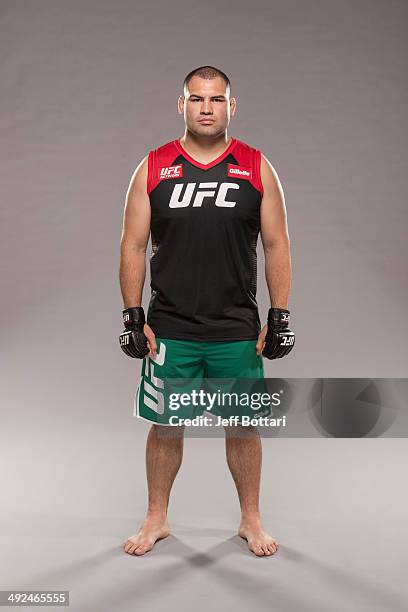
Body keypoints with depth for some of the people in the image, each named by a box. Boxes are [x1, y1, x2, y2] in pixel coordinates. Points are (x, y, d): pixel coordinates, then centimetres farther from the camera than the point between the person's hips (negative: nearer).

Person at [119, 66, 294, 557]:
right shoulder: (152, 168, 2)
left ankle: (251, 520, 27)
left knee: (243, 427, 9)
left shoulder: (257, 169, 2)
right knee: (165, 426, 9)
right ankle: (156, 520, 28)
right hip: (169, 330, 0)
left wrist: (279, 318, -3)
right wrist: (133, 318, -2)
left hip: (238, 331, 0)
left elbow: (277, 246, 2)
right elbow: (133, 246, 3)